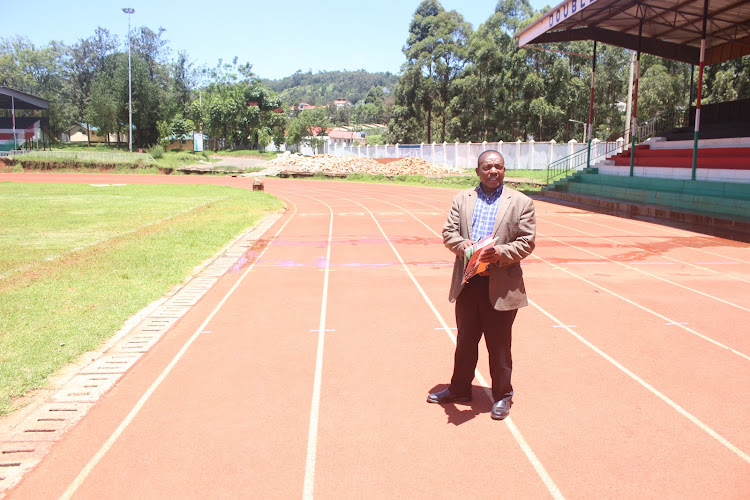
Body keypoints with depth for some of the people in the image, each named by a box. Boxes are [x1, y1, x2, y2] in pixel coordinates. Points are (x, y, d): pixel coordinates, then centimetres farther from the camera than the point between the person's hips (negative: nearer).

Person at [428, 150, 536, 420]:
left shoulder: (521, 202, 1)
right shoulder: (462, 199, 10)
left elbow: (527, 242, -3)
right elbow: (448, 232, 5)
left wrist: (501, 253, -20)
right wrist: (464, 246, -16)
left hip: (501, 286, -3)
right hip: (467, 283, 3)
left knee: (499, 345, 8)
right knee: (465, 340, 17)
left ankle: (502, 396, 25)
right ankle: (460, 388, 33)